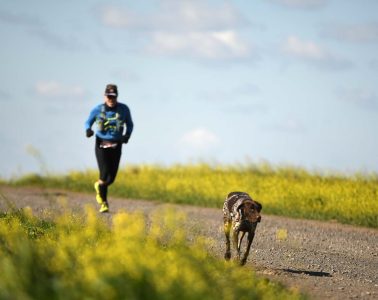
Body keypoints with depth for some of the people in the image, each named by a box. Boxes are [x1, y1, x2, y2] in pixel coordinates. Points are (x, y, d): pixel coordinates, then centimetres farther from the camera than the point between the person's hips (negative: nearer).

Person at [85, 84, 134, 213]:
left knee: (111, 178, -2)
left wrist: (127, 135, -6)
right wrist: (88, 130, -13)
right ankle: (103, 202, 6)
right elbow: (88, 122, 10)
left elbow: (130, 124, 14)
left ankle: (99, 185, 36)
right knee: (105, 175, -15)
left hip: (116, 146, 2)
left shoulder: (123, 109, 0)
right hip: (101, 144, -2)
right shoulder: (98, 109, -3)